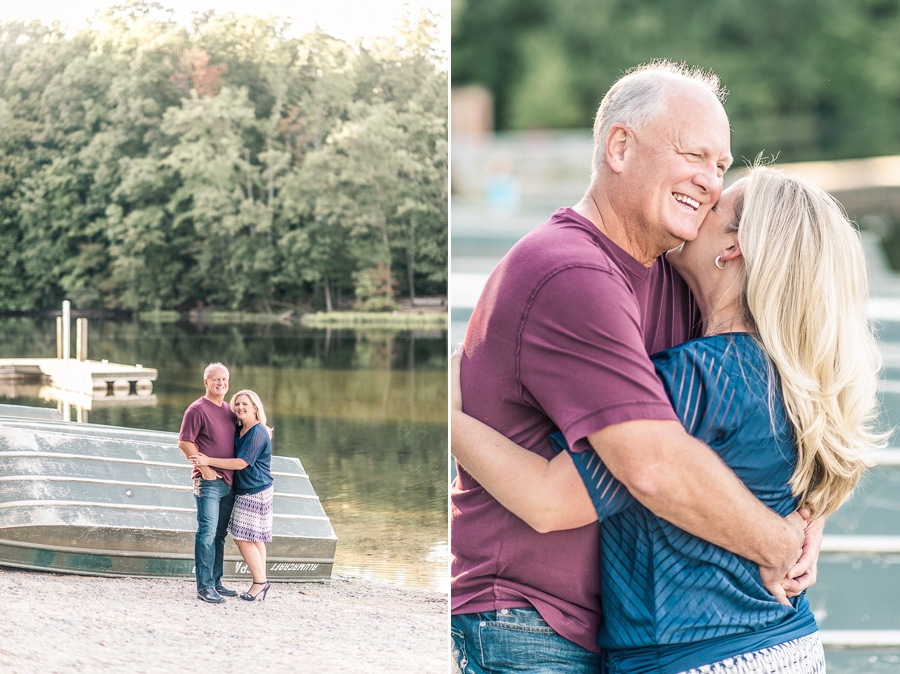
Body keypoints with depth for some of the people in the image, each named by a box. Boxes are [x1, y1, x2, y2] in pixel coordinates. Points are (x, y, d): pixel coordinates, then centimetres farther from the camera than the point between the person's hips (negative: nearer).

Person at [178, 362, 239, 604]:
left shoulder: (229, 411, 16)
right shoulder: (198, 409, -7)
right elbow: (184, 443, -11)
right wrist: (204, 467, -16)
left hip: (229, 482, 7)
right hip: (208, 482, -7)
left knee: (220, 534, 11)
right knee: (207, 533, -9)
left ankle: (216, 582, 17)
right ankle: (204, 586, -8)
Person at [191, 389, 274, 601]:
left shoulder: (257, 433, -17)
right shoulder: (239, 430, 11)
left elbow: (241, 463, -22)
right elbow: (228, 454, 24)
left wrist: (209, 461, -21)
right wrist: (202, 465, 10)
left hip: (255, 493, -9)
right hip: (245, 491, 9)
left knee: (244, 538, -8)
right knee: (255, 539, 11)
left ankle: (260, 582, -1)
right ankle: (260, 584, 15)